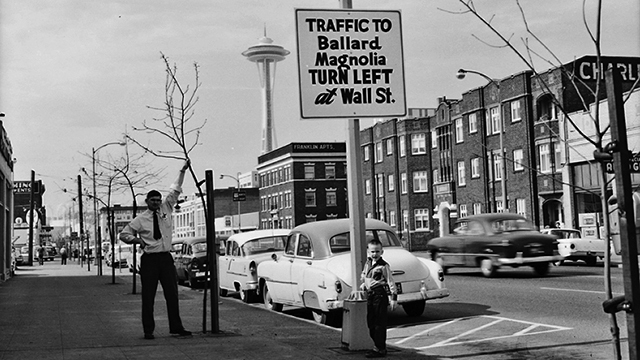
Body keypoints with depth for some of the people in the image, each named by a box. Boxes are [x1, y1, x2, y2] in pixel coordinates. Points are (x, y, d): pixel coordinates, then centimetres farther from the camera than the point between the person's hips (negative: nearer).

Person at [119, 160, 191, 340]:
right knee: (148, 297, 0)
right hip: (149, 259, -3)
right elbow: (123, 234, 8)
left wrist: (182, 171, 5)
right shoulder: (140, 220, -1)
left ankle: (176, 327, 12)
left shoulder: (166, 209, 7)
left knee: (172, 294, 5)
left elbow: (175, 190, 10)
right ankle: (148, 331, 7)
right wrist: (137, 239, -9)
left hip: (166, 258, 3)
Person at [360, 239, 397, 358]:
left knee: (379, 322, -5)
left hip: (380, 294, -8)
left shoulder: (384, 266, -9)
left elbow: (390, 282, -10)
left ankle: (380, 349, -1)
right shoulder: (367, 263, 13)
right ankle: (377, 345, 23)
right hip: (370, 294, 8)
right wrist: (363, 285, 11)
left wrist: (393, 298, -13)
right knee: (370, 322, 12)